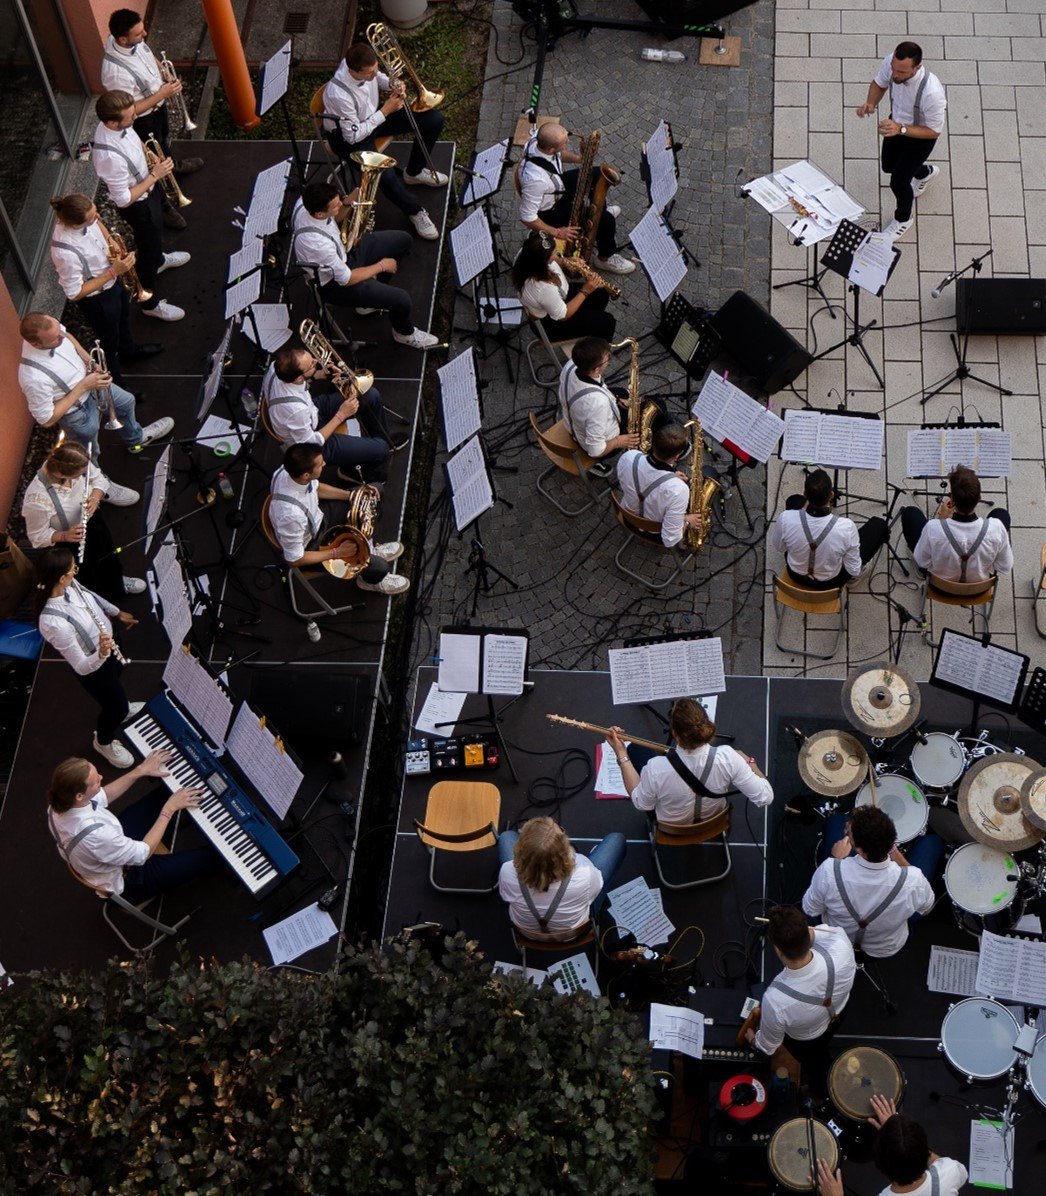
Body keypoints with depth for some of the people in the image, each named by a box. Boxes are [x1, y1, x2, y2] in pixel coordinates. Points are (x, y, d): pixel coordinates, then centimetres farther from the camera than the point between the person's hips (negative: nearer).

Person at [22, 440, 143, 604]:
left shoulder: (77, 464, -30)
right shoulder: (37, 499, -43)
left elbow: (98, 478, -9)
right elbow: (37, 536, -27)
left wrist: (95, 498, -29)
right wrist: (65, 536, -42)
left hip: (91, 518, 5)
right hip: (69, 543, -5)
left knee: (109, 554, 33)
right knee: (89, 581, 21)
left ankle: (117, 582, 66)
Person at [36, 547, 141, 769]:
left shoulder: (68, 585, -23)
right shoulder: (55, 623, -45)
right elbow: (82, 667, -35)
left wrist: (117, 613, 13)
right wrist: (102, 653, -53)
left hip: (106, 640, 7)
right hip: (94, 666, -7)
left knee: (118, 672, 36)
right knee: (116, 708, 18)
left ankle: (119, 708, 70)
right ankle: (104, 743, 51)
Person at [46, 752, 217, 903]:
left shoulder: (61, 800, -23)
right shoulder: (94, 836, -46)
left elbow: (103, 796, 0)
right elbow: (143, 853, -28)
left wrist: (140, 771, -4)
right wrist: (169, 809, -23)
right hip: (123, 881, -7)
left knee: (167, 790, 9)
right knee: (212, 856, -3)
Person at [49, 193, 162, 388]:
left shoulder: (81, 215, -24)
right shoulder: (65, 253, -44)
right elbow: (74, 294, -31)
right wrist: (112, 272, -31)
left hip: (113, 281, 7)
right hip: (97, 297, -7)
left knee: (123, 317, 35)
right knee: (110, 341, 21)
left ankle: (129, 350, 67)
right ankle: (115, 383, 49)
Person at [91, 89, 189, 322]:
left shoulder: (117, 125, -19)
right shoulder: (109, 156, -43)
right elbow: (124, 200, -31)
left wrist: (153, 160, -9)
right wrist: (154, 175, -27)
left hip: (148, 189, 8)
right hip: (138, 205, -8)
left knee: (155, 234, 35)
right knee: (148, 252, 15)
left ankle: (158, 259, 67)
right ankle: (150, 303, 38)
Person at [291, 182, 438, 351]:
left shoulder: (305, 202, -19)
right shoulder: (317, 243, -41)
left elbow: (335, 218, 5)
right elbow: (347, 280, -26)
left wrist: (347, 203, -16)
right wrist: (381, 266, -13)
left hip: (343, 251, 8)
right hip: (334, 283, -8)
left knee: (403, 240, 11)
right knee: (402, 301, -16)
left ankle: (371, 298, 27)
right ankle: (405, 333, 21)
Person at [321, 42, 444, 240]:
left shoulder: (366, 65, -19)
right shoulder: (338, 94, -38)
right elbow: (353, 136, -28)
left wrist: (391, 85, -14)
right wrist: (385, 111, -26)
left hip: (374, 114, 7)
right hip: (348, 134, -7)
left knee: (434, 120, 1)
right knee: (384, 175, -33)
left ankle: (414, 172, 24)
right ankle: (414, 211, -3)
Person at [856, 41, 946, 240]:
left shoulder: (932, 92, -44)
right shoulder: (890, 62, -29)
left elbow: (934, 132, -28)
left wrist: (900, 129, -41)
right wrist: (871, 103, -25)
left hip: (920, 136, -6)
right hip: (897, 123, 6)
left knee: (898, 182, 5)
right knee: (889, 166, 28)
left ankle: (904, 219, 40)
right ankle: (925, 173, 62)